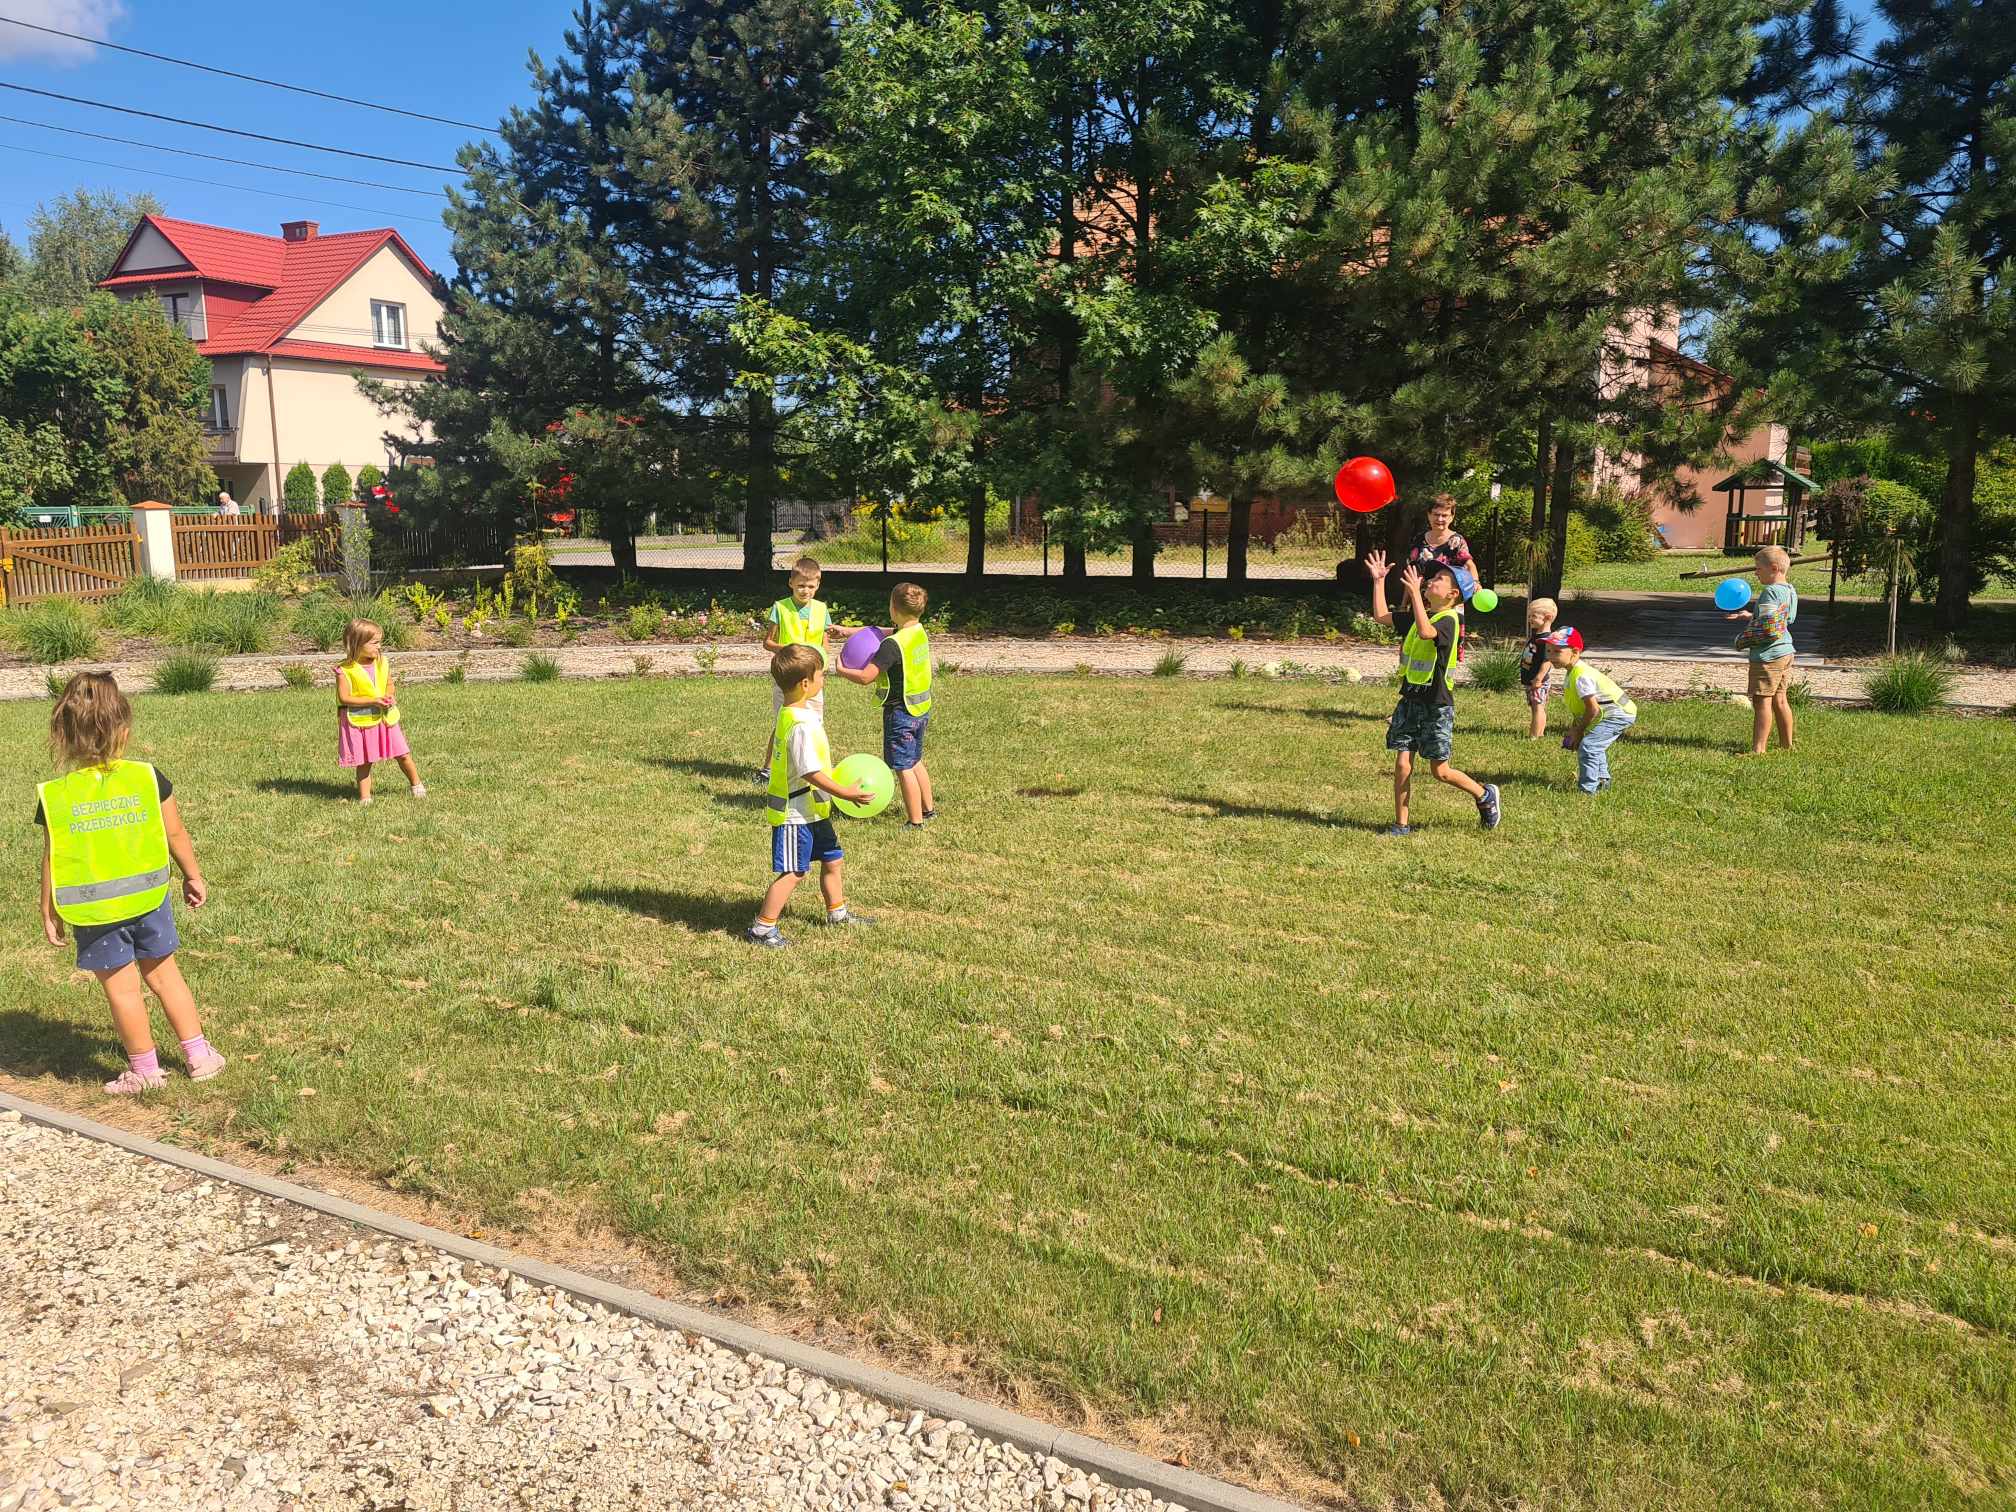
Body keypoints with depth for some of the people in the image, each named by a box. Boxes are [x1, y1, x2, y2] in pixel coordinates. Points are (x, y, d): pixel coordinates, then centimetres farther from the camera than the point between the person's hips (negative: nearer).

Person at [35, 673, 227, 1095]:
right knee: (164, 975, 17)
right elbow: (175, 834, 1)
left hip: (94, 910, -2)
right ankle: (198, 1055, 22)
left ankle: (144, 1070, 20)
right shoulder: (149, 778, -8)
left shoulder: (55, 795, -10)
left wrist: (48, 910, 6)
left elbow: (52, 858, -6)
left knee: (121, 989, 9)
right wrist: (194, 876, 14)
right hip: (149, 899, 2)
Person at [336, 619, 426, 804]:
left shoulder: (382, 662, 1)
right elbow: (344, 698, -16)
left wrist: (389, 698, -9)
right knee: (364, 762, 6)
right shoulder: (345, 670, -14)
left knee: (402, 754, 7)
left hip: (385, 717, 4)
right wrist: (373, 701, -23)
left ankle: (417, 784, 28)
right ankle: (364, 798, 16)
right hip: (359, 721, -4)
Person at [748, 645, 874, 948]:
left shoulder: (789, 713, 6)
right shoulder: (802, 725, -26)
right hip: (795, 813, -11)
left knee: (832, 859, 21)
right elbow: (811, 773, -26)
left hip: (813, 809, 11)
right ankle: (762, 929, 3)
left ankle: (838, 913, 38)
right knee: (793, 873, -5)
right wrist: (845, 793, -19)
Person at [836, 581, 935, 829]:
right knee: (915, 762, 23)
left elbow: (865, 677, -24)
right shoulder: (919, 632, 3)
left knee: (904, 769, 0)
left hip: (901, 712, -9)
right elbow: (878, 633, 18)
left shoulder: (893, 645, -23)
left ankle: (915, 822, 5)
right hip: (921, 709, 9)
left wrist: (842, 671, -6)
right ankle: (929, 809, 34)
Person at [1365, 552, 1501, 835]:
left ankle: (1485, 795, 26)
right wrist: (1379, 580, 13)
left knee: (1440, 771, 2)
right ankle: (1401, 824, 10)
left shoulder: (1449, 620, -15)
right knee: (1402, 764, 2)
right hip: (1410, 700, 7)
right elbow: (1380, 616, 18)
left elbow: (1426, 632, -36)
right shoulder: (1418, 615, 10)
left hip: (1436, 705, -7)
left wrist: (1415, 592, -38)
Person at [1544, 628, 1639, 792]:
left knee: (1588, 746, -18)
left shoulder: (1581, 677, -27)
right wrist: (1575, 728, 8)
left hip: (1618, 714, -11)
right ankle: (1602, 780, 44)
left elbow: (1592, 709, -26)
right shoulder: (1571, 673, 7)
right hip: (1617, 713, 11)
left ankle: (1587, 789, -13)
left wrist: (1579, 730, -13)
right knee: (1595, 746, 28)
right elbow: (1580, 706, 15)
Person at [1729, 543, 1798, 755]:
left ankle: (1758, 749, -6)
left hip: (1767, 656, -10)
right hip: (1785, 652, 10)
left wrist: (1743, 640, -11)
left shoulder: (1770, 592, -19)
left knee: (1762, 700, -6)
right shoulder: (1790, 590, 12)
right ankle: (1787, 744, 25)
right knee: (1780, 700, 17)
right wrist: (1751, 616, 21)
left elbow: (1768, 629, -25)